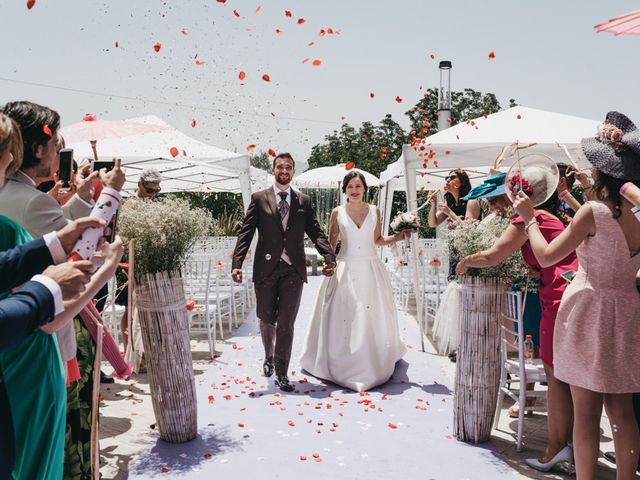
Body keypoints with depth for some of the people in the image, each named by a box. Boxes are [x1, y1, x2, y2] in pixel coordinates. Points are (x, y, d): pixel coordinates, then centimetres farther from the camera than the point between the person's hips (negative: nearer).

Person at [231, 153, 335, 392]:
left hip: (293, 269, 0)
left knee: (286, 323, 0)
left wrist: (329, 258, -10)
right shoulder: (259, 198, 4)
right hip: (266, 268, 0)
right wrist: (237, 263, -12)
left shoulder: (304, 201, 10)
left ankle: (281, 373, 10)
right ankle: (269, 357, 40)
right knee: (266, 319, 13)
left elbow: (316, 233, 5)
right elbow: (246, 232, -1)